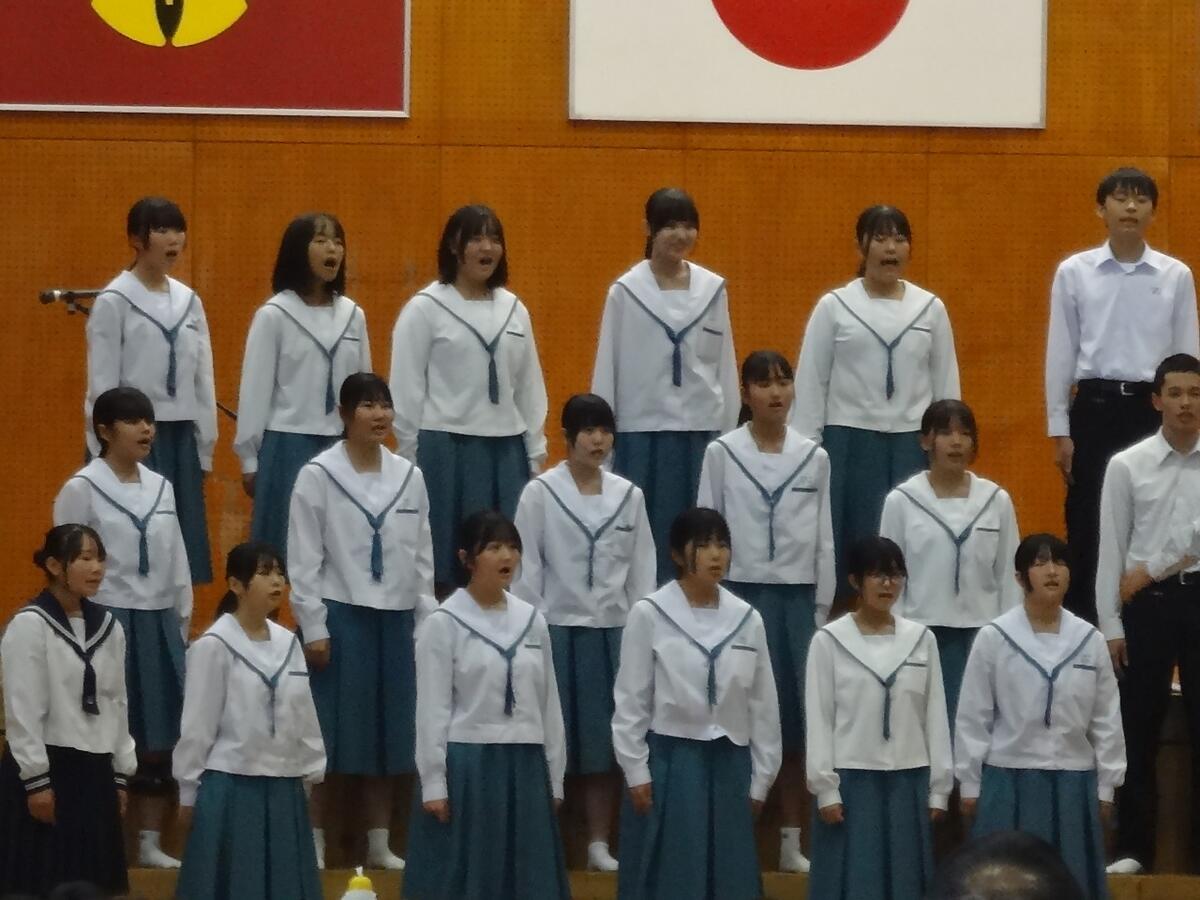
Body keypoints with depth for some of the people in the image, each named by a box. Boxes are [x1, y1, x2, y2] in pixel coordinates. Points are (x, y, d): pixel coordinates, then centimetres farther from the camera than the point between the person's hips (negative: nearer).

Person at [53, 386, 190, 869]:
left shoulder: (160, 487, 12)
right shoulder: (82, 488, -7)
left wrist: (184, 621, 13)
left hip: (159, 622, 6)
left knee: (159, 736, 7)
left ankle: (150, 842, 14)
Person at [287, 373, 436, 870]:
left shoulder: (409, 476, 7)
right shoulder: (318, 475, -5)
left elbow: (422, 554, 11)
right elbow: (303, 558, -6)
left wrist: (427, 620, 8)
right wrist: (313, 626, -10)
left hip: (395, 616, 4)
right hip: (340, 615, -4)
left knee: (386, 728, 7)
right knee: (331, 730, -2)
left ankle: (379, 842, 15)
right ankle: (314, 842, 5)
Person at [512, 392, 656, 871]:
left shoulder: (628, 495, 5)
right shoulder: (540, 493, -4)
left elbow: (641, 569, 7)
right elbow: (526, 569, -3)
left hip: (611, 631, 3)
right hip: (557, 629, -3)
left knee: (603, 739, 6)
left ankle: (599, 844, 13)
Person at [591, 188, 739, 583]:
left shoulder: (713, 290, 6)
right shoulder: (625, 292, -1)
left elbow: (726, 366, 10)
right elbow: (607, 369, 3)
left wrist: (730, 435, 8)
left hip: (701, 432, 2)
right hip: (642, 433, -2)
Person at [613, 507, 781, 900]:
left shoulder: (747, 619, 3)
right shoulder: (649, 615, -6)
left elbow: (764, 705, 8)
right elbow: (631, 701, -3)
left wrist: (760, 780, 8)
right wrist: (637, 774, -5)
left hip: (728, 764, 3)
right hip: (669, 762, -3)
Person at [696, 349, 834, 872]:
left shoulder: (814, 457, 4)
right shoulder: (721, 454, -1)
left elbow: (824, 538, 8)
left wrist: (822, 607, 5)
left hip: (797, 596, 2)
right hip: (742, 592, -2)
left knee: (796, 713, 3)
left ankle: (791, 838, 10)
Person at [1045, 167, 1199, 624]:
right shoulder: (1074, 272, 0)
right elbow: (1060, 352, 3)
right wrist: (1059, 429, 0)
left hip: (1154, 410, 1)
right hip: (1095, 408, -1)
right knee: (1087, 529, 2)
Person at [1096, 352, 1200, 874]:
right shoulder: (1126, 467, 1)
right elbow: (1112, 549, 1)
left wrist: (1152, 567, -10)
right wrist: (1110, 626, -3)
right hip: (1147, 603, 0)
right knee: (1140, 731, 4)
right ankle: (1133, 848, 11)